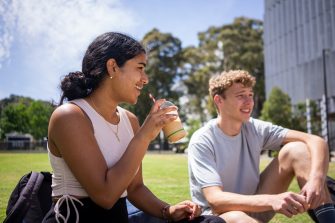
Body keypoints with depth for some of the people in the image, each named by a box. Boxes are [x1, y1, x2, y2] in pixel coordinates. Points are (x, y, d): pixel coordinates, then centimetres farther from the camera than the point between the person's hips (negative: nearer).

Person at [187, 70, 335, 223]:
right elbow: (215, 199, -30)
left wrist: (316, 180, -33)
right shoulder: (201, 142, -18)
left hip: (252, 209, 5)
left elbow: (316, 141, -12)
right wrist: (271, 200, -44)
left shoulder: (255, 129, -5)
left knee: (296, 149, -12)